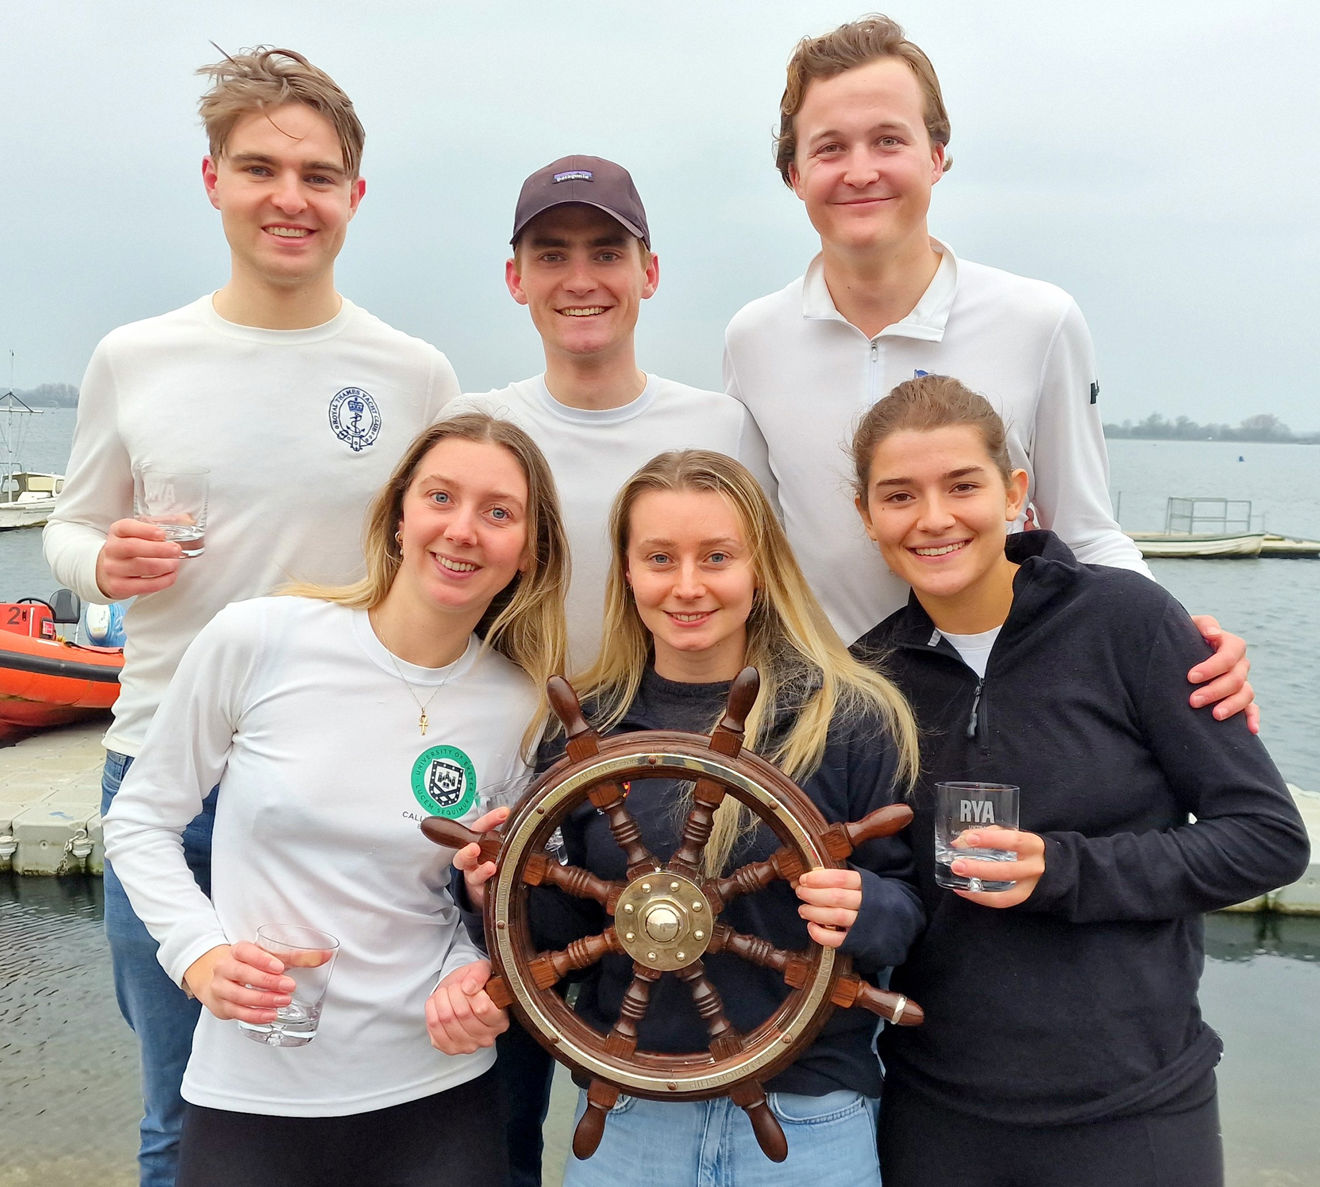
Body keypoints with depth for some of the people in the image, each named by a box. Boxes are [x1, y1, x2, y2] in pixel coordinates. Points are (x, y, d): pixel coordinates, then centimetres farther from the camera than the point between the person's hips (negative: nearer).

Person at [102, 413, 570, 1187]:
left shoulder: (521, 708, -5)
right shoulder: (256, 640, -11)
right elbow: (141, 818, 1)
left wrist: (476, 981, -11)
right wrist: (199, 952, -12)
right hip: (247, 1093, -1)